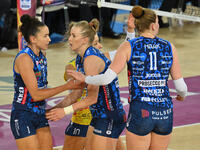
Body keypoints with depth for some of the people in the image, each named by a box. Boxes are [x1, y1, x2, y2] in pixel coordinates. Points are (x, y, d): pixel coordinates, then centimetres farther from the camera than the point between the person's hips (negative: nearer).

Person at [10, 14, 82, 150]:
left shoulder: (41, 56, 8)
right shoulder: (24, 58, -18)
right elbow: (35, 94, -20)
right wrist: (66, 86, -18)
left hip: (40, 115, 8)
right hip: (23, 117, -8)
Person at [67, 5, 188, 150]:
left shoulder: (128, 47, -2)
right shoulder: (169, 47, 5)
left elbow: (106, 79, -9)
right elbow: (180, 86, 7)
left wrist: (84, 78, 10)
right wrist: (183, 95, 31)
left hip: (139, 112, -2)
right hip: (165, 113, 2)